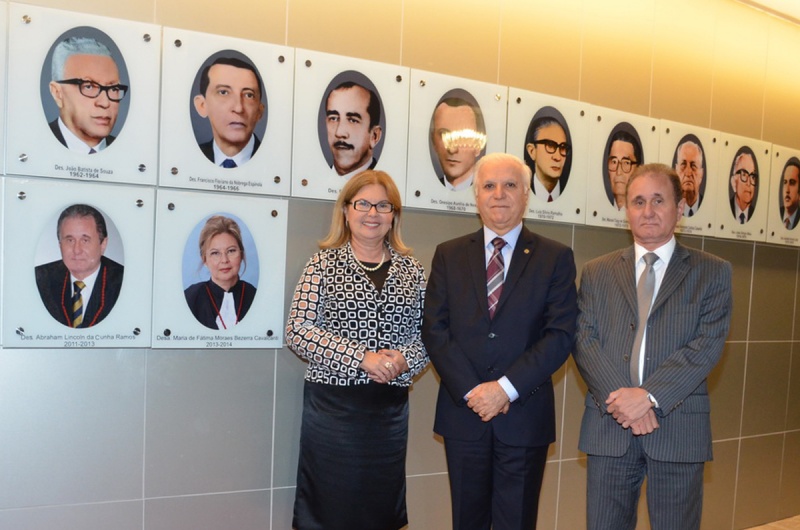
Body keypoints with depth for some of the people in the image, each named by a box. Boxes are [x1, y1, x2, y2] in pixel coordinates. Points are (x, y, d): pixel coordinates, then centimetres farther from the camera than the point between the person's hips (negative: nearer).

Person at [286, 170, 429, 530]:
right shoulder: (324, 263, -1)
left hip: (391, 406, 3)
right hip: (332, 403, -3)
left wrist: (405, 359, -13)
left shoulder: (411, 270, 8)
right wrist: (362, 358, -17)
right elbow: (298, 331, -9)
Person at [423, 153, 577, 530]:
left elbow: (561, 335, -7)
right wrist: (472, 390, -12)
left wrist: (506, 387, -15)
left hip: (525, 416, -1)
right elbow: (435, 330, -1)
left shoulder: (555, 258, 1)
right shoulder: (449, 255, 6)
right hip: (463, 413, 2)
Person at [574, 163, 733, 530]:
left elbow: (708, 343, -6)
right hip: (608, 427, 1)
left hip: (679, 427, -1)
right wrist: (617, 397, -14)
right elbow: (584, 340, 1)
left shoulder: (713, 273, 5)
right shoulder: (596, 273, 10)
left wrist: (650, 396, -17)